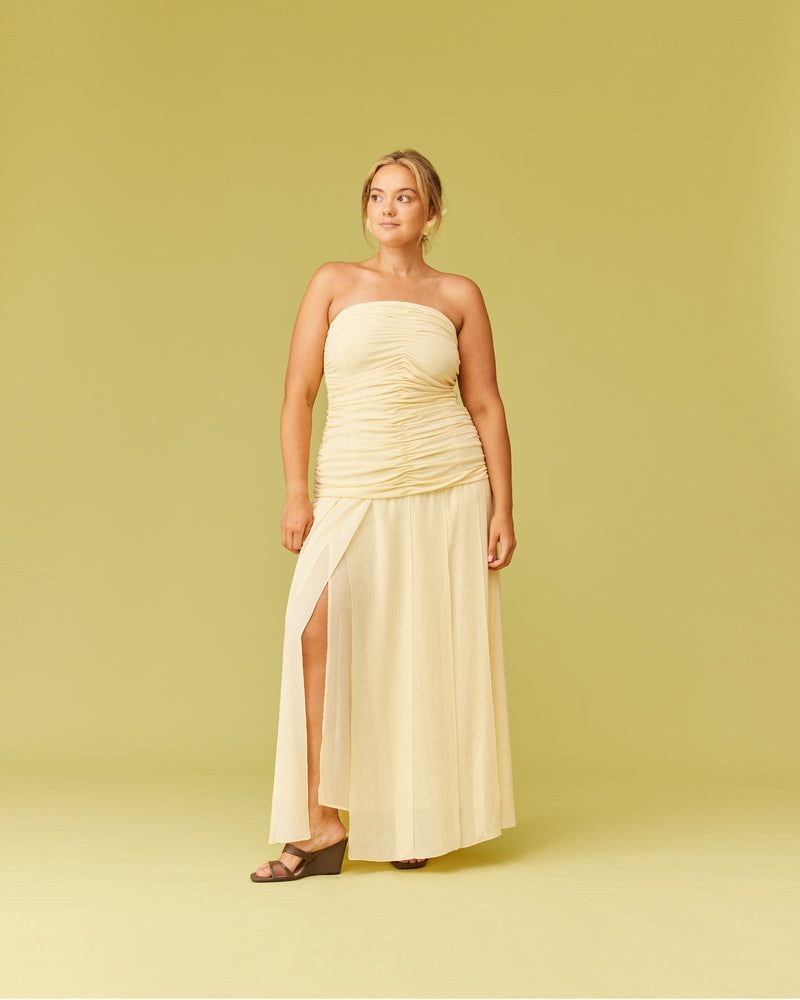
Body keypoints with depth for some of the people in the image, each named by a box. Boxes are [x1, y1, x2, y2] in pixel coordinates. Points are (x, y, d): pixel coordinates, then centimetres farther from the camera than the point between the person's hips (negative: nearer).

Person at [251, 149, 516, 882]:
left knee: (430, 654, 2)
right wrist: (296, 492, -6)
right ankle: (323, 825, -12)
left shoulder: (459, 295, 7)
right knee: (319, 629, -18)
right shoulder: (334, 283, 7)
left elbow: (486, 407, 5)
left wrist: (503, 508, -1)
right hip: (353, 492, 0)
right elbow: (299, 393, 3)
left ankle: (418, 821, 19)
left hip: (447, 491, 0)